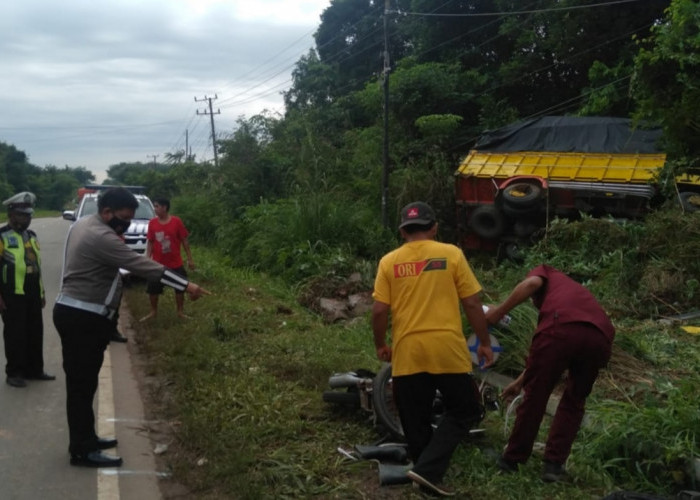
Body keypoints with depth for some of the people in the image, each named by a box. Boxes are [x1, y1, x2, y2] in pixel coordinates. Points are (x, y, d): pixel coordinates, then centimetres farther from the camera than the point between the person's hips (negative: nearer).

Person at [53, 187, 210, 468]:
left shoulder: (83, 225, 11)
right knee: (82, 383, -3)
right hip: (82, 318, -10)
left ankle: (85, 439, 27)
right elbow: (142, 265, -27)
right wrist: (185, 286, -27)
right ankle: (82, 450, 5)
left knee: (81, 381, 16)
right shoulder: (101, 237, -22)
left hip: (74, 312, 10)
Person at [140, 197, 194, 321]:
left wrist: (190, 259, -3)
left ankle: (180, 311, 27)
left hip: (175, 264, -2)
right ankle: (153, 311, 28)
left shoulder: (176, 221, -11)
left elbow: (184, 241, -4)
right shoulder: (152, 223, -4)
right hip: (158, 264, 2)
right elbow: (150, 243, 3)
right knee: (152, 289, 8)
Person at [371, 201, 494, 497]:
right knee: (463, 411, 14)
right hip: (447, 349, -2)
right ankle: (428, 470, 2)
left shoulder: (389, 262, 3)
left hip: (407, 353, 2)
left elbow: (379, 311, -1)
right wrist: (484, 342, 11)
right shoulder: (451, 254, 0)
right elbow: (472, 304, 0)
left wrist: (380, 345, 15)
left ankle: (427, 477, 25)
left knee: (416, 422, 15)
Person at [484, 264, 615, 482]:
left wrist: (499, 311, 10)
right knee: (574, 400, 24)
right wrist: (521, 380, 57)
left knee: (535, 395, 11)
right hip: (600, 336, 6)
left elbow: (531, 283, 3)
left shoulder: (545, 272, 33)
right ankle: (554, 464, 21)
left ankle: (513, 459, 24)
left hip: (561, 327, -5)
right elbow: (544, 355, 48)